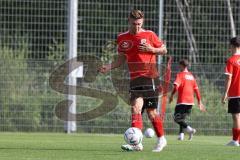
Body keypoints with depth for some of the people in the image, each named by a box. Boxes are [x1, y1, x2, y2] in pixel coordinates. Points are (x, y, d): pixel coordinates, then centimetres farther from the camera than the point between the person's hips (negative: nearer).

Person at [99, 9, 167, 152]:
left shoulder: (149, 35, -2)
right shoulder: (122, 38, 8)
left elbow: (164, 50, 7)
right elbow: (121, 59, 16)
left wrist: (151, 49, -12)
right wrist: (109, 67, -2)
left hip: (150, 77, -3)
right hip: (135, 79, 3)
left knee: (152, 112, 0)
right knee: (136, 107, -13)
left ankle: (161, 139, 19)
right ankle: (137, 143, -16)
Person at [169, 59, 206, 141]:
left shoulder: (180, 75, -4)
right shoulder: (191, 76, 15)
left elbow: (176, 86, -19)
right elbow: (196, 89, 16)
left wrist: (171, 95, -7)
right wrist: (199, 102, 19)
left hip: (182, 101, -7)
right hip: (191, 101, 7)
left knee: (177, 118, -3)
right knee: (182, 118, 17)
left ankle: (189, 129, -22)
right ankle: (181, 134, 3)